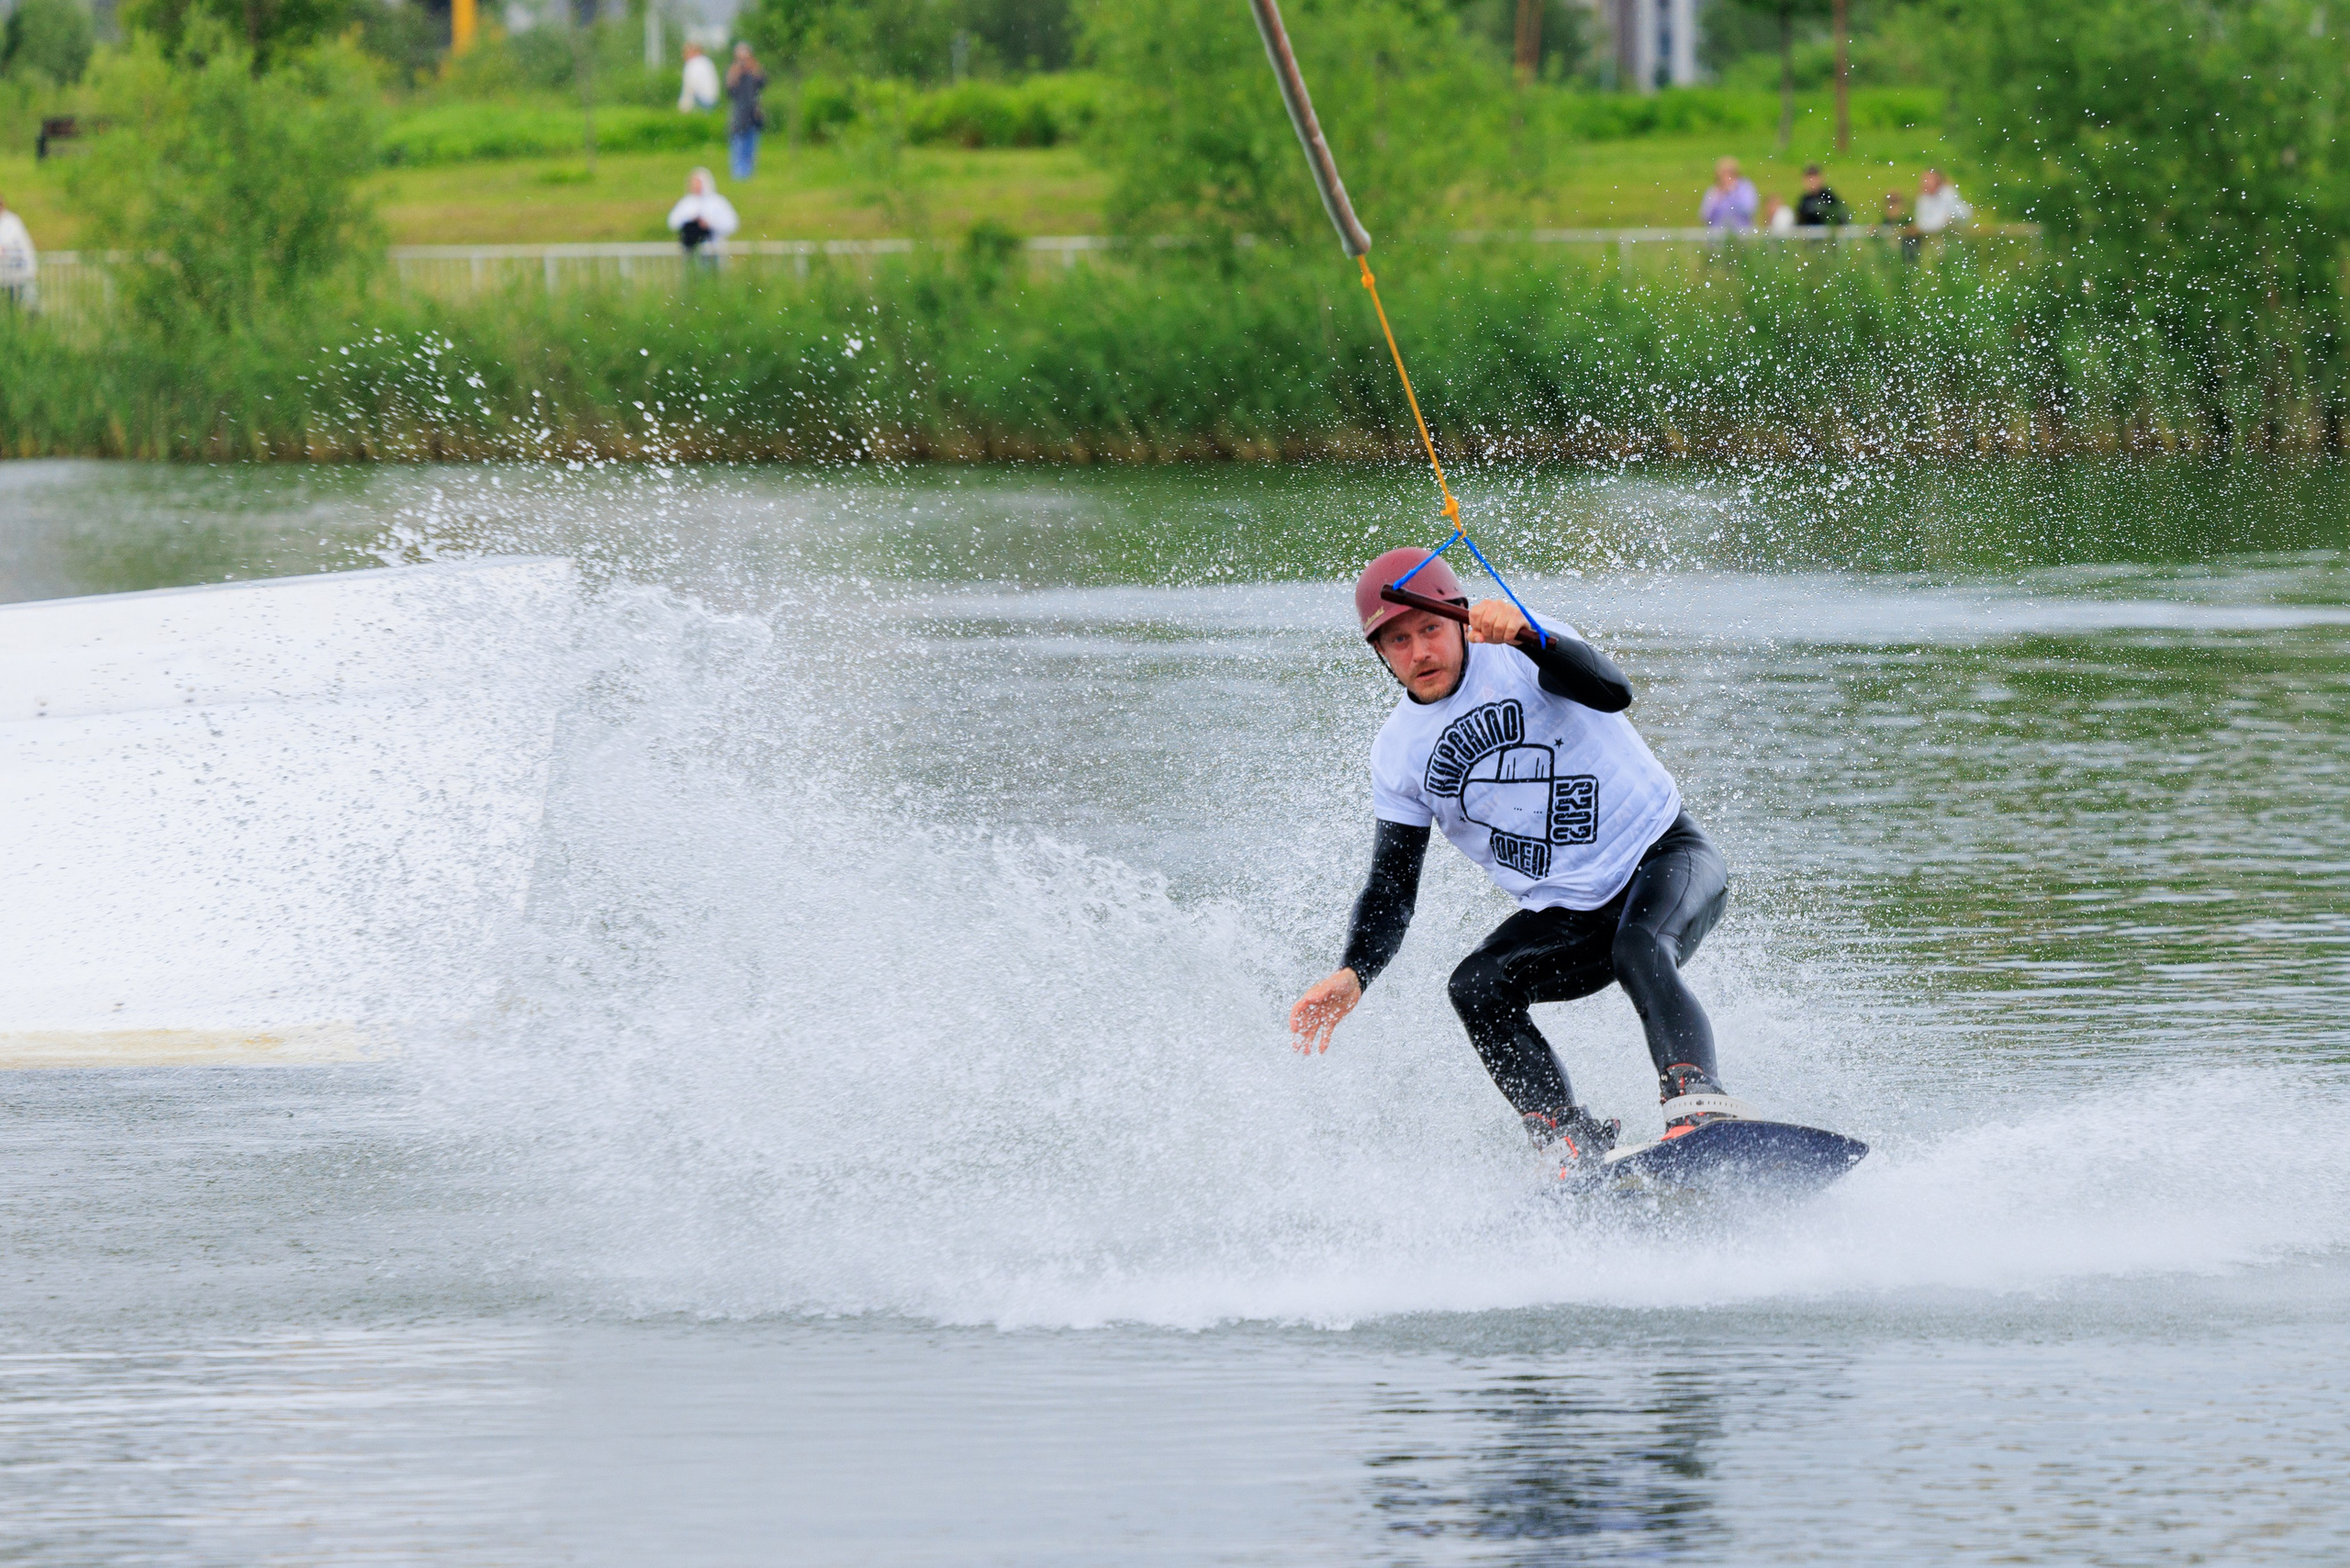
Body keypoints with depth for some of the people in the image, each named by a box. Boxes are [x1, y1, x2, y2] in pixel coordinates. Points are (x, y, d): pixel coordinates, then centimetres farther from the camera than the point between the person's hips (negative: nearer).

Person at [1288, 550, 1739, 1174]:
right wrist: (1353, 975, -13)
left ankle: (1698, 1105, -52)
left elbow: (1611, 691, -32)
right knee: (1477, 987, -19)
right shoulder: (1398, 753, 2)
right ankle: (1574, 1143, -26)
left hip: (1666, 858, -6)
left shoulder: (1516, 658, -12)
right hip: (1567, 915, 6)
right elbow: (1392, 887, 5)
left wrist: (1527, 635, -49)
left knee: (1639, 952, -36)